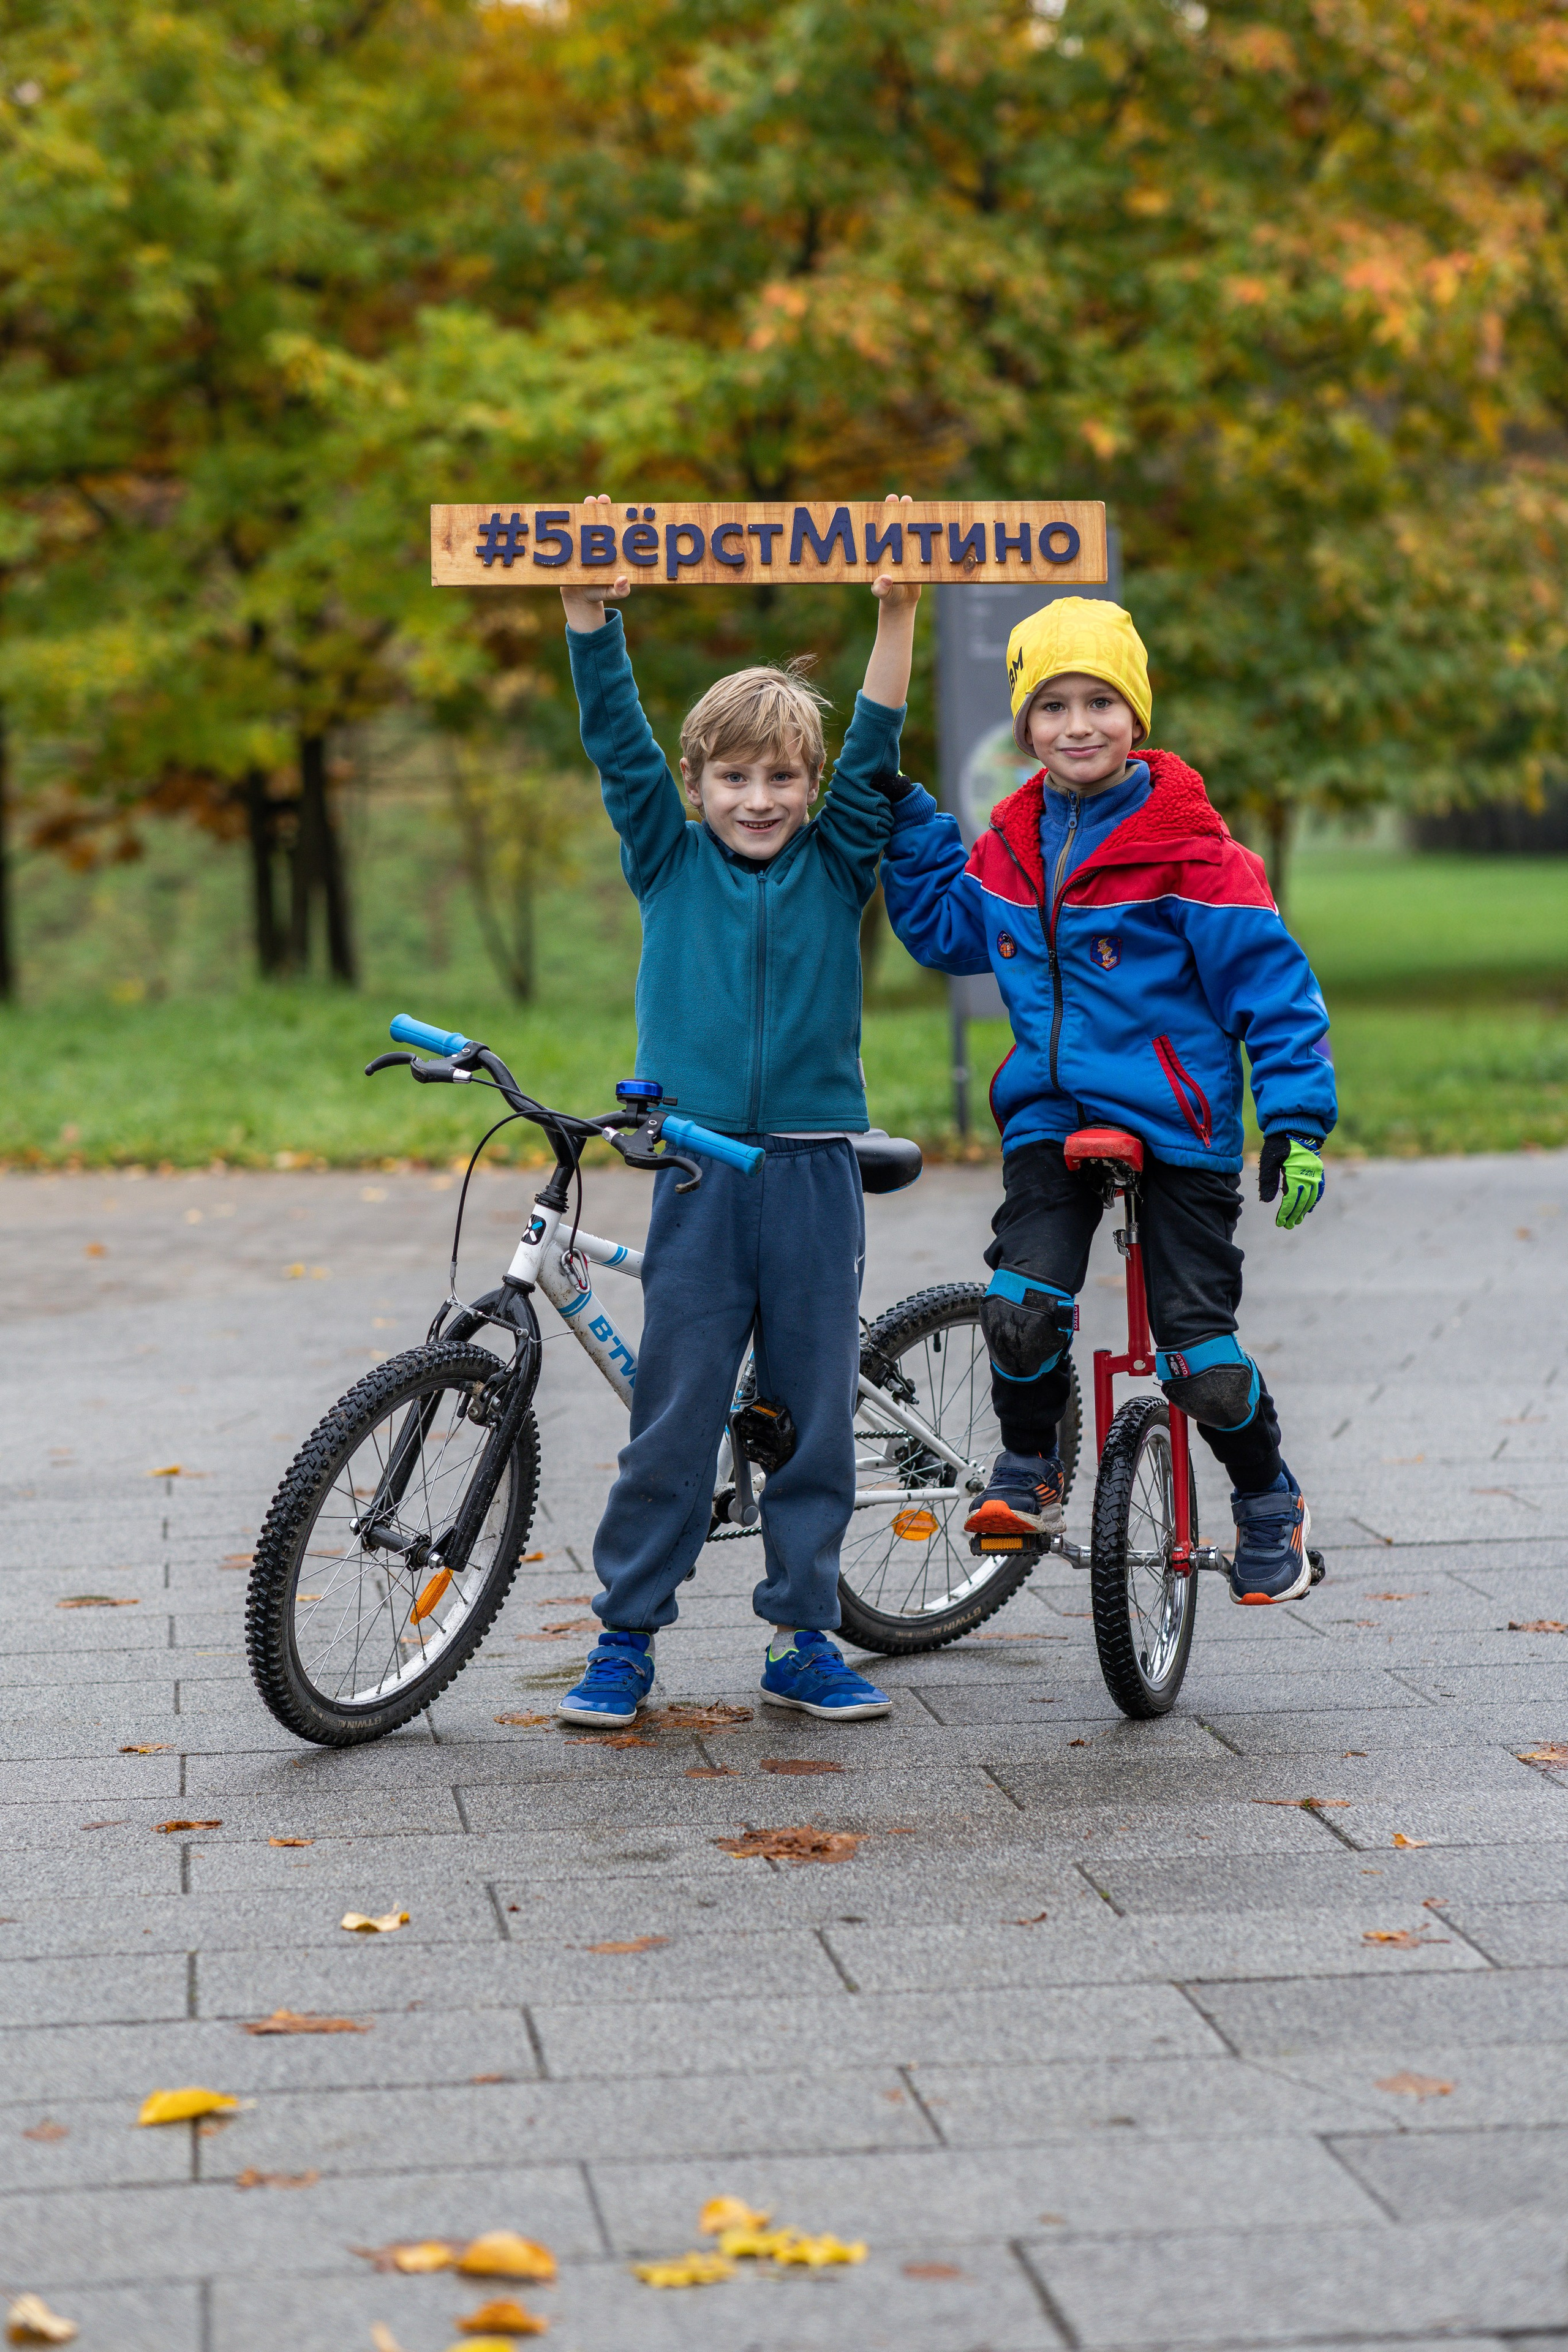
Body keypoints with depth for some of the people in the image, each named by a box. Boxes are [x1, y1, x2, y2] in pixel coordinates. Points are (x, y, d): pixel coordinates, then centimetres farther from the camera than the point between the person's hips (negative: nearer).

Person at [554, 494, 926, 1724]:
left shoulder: (837, 867, 7)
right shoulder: (669, 862, 7)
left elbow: (876, 754, -2)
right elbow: (619, 743, -1)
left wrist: (898, 615, -12)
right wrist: (592, 612, -11)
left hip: (815, 1176, 1)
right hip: (698, 1174, -1)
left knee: (816, 1414, 5)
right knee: (672, 1416, 1)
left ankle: (804, 1639, 16)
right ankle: (627, 1635, 11)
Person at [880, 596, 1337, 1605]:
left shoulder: (1189, 845, -9)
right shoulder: (1010, 845, 7)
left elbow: (1272, 981, -8)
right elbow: (944, 928, 24)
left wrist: (1298, 1121, -13)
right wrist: (905, 823, 12)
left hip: (1174, 1125, -4)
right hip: (1052, 1120, 4)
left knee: (1199, 1353, -2)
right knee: (1021, 1314, -17)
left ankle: (1272, 1505, 23)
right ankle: (1029, 1473, 10)